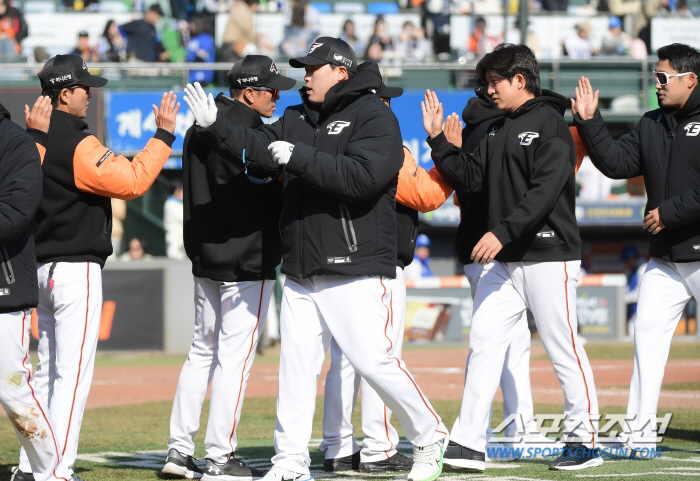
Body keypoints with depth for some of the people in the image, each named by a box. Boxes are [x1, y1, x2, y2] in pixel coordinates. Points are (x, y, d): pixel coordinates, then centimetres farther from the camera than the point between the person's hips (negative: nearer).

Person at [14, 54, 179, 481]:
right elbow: (131, 181, -22)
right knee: (74, 373, -7)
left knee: (50, 370, 14)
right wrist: (164, 134, -16)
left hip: (42, 266, 9)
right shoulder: (78, 145, -16)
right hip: (77, 267, -9)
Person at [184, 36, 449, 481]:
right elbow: (256, 145, 7)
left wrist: (300, 158, -21)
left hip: (356, 270, -7)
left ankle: (430, 437, 7)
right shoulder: (298, 119, 17)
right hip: (302, 272, 7)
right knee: (296, 363, 4)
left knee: (373, 360, -9)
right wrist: (214, 125, -8)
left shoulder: (375, 117, -8)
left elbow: (363, 177, -21)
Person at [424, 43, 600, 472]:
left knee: (562, 348, -3)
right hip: (503, 260, 8)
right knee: (483, 342, 1)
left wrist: (502, 232, -27)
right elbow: (471, 179, 14)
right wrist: (438, 140, 5)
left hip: (548, 255, -8)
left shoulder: (550, 124, -10)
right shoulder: (497, 130, 17)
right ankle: (469, 444, 0)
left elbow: (546, 191, -20)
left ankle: (585, 440, 6)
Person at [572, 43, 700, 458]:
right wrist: (589, 123, 0)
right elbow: (617, 162, 9)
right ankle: (641, 434, 6)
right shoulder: (652, 125, 13)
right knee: (648, 335, 3)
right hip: (665, 259, 7)